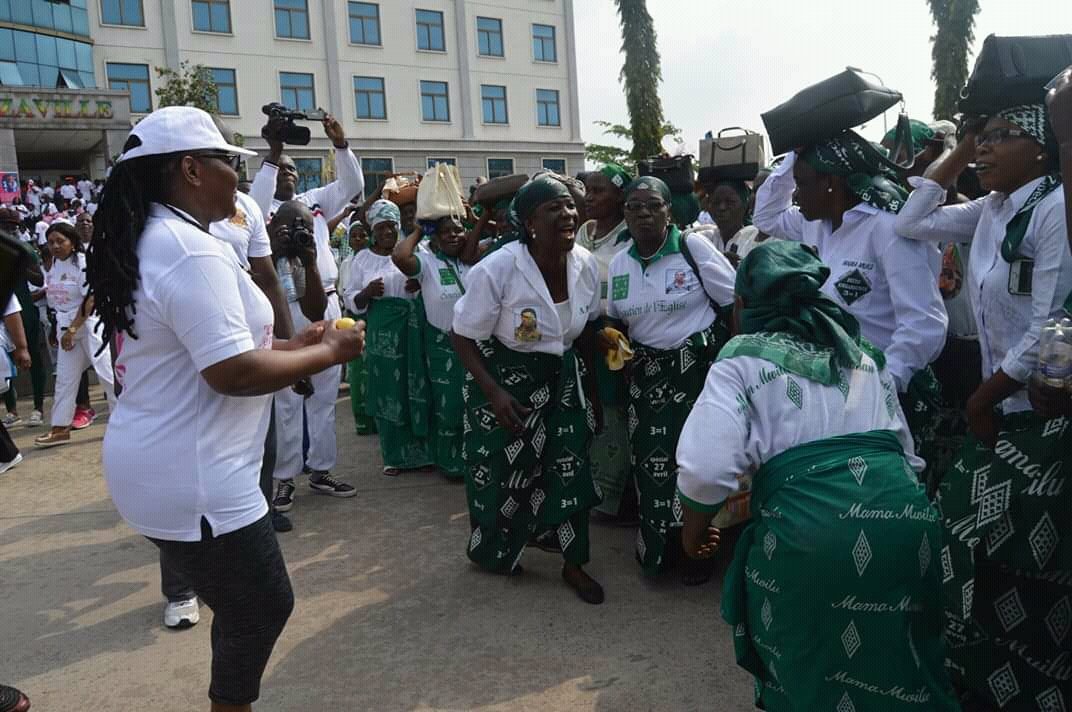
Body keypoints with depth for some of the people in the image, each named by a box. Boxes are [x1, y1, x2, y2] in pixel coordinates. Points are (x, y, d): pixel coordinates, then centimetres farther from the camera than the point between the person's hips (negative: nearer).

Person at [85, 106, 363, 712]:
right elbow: (234, 372, -27)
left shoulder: (148, 242, 12)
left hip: (164, 466, 10)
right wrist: (328, 353, -14)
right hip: (192, 479, -10)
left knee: (249, 606, 21)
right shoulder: (193, 252, -22)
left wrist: (295, 343, 12)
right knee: (262, 607, 6)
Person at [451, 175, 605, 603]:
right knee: (501, 471, 9)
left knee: (571, 468, 5)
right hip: (504, 376, -4)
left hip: (562, 376, 4)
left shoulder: (586, 265, -11)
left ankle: (574, 564, 24)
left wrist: (592, 386, 11)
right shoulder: (495, 270, -26)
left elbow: (586, 329, 5)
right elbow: (463, 337, -16)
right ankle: (490, 550, 38)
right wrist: (494, 393, -25)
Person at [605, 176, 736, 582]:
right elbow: (615, 320, 17)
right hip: (646, 373, 4)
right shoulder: (618, 263, 5)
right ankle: (657, 544, 28)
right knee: (650, 461, 6)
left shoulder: (693, 247, -10)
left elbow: (736, 303, -8)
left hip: (699, 367, -4)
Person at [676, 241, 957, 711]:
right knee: (900, 666, 25)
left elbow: (706, 467, -8)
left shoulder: (744, 357, 4)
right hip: (907, 516, 6)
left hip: (808, 529, -5)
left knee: (813, 674, 21)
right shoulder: (863, 354, 22)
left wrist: (694, 527, 10)